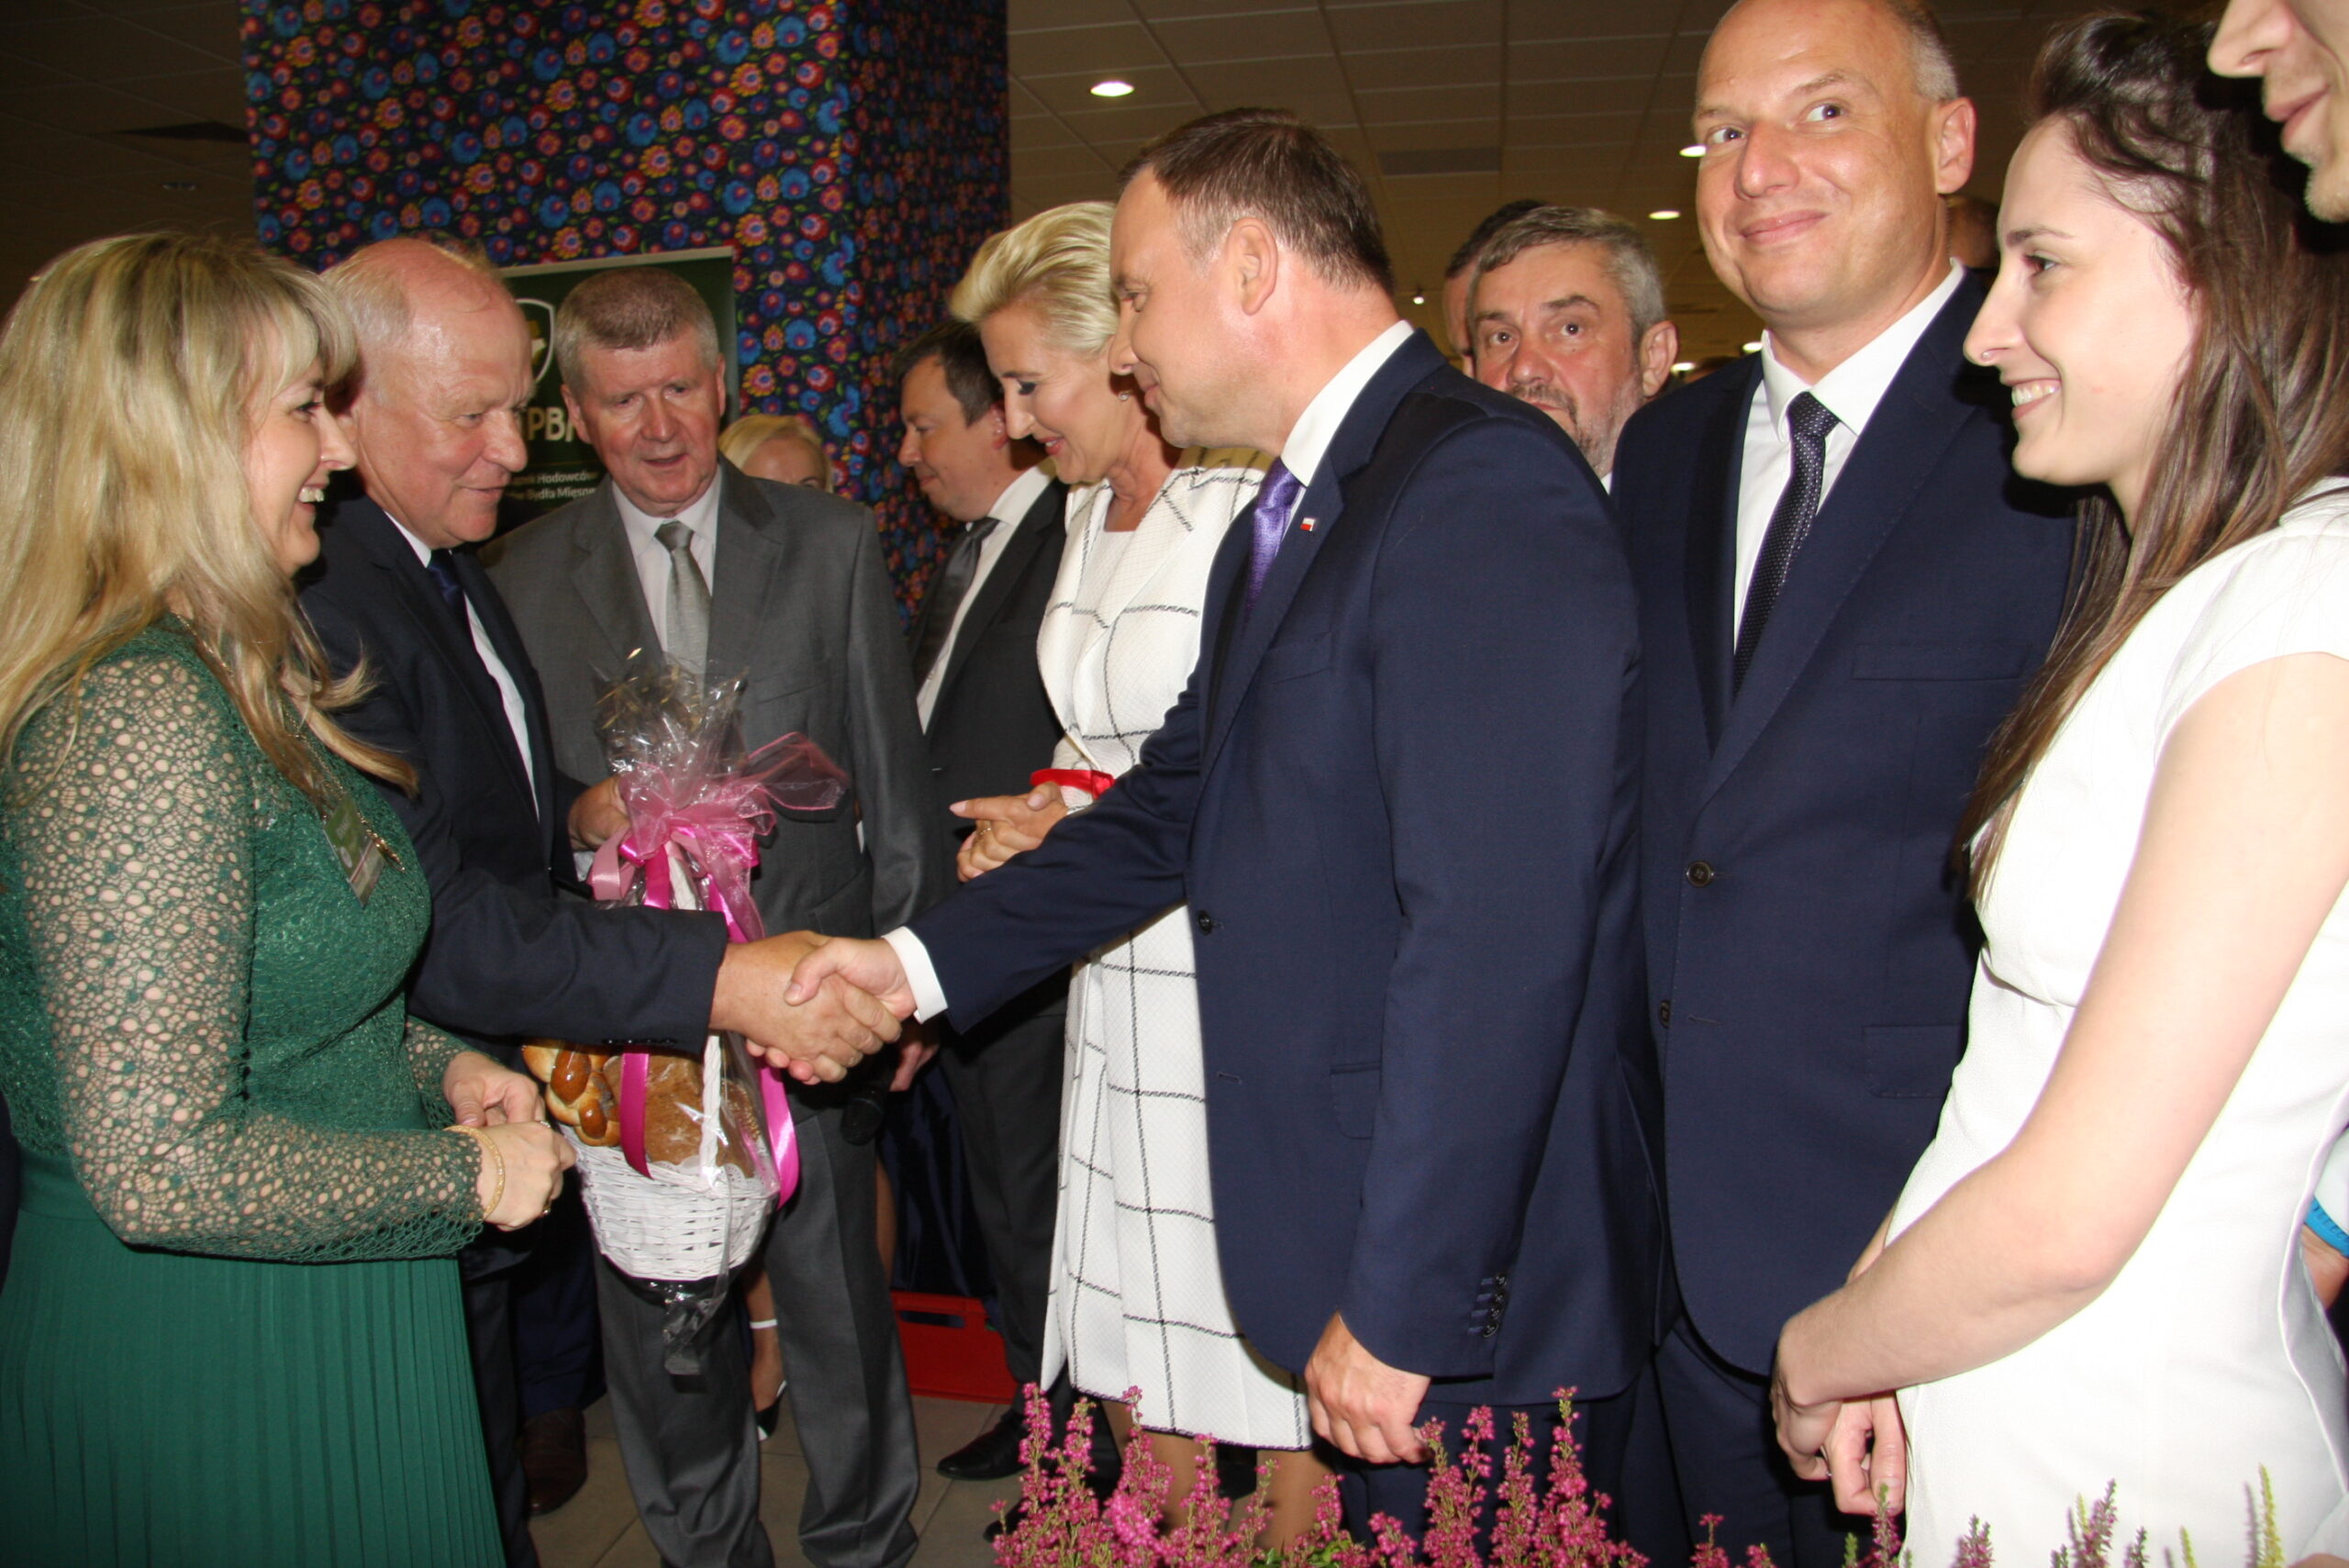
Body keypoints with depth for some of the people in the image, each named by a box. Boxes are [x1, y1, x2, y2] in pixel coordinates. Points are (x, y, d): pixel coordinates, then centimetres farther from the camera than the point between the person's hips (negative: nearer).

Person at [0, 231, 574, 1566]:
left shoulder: (232, 680, 6)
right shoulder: (139, 716, -25)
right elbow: (162, 1166, -28)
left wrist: (435, 1061, 2)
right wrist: (475, 1173, -17)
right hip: (219, 1369, -9)